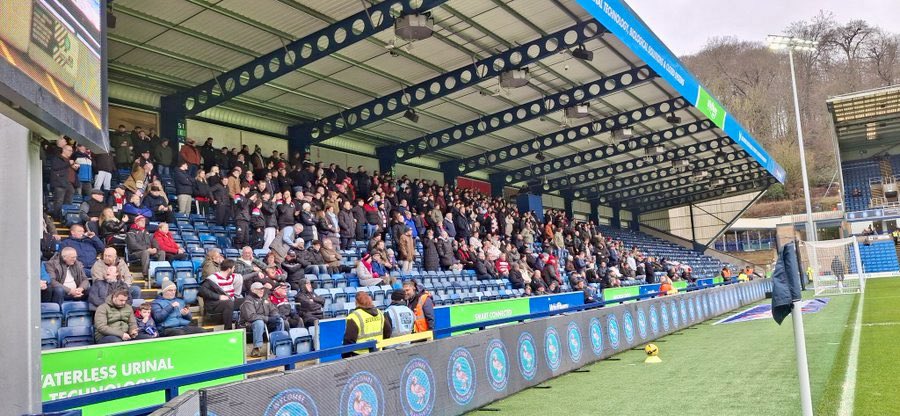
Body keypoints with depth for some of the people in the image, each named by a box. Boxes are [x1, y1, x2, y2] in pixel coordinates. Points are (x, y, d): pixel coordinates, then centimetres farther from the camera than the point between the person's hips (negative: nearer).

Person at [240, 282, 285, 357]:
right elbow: (250, 316, -23)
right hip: (250, 324, -6)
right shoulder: (248, 301, -9)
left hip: (266, 322, 6)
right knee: (259, 322, -38)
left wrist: (276, 315, -10)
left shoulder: (265, 299, 14)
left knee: (280, 320, -14)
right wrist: (268, 319, -28)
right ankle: (256, 349, -35)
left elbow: (273, 310, 17)